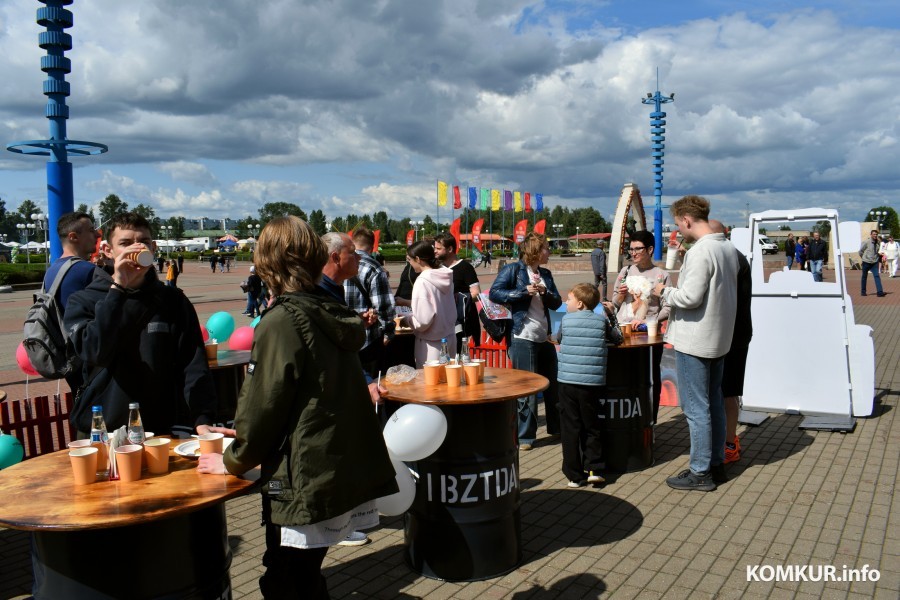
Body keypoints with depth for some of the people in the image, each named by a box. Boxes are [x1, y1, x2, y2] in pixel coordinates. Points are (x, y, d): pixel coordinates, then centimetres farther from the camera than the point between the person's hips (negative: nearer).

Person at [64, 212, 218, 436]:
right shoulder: (83, 301, -3)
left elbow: (193, 365, -8)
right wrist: (118, 288, -23)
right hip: (100, 432, -1)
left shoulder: (173, 300, -1)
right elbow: (95, 352, -21)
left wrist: (203, 419, -20)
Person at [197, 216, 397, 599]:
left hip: (305, 481, -8)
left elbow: (263, 404, -14)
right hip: (346, 472, 8)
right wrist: (246, 435, 24)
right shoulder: (332, 313, 8)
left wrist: (234, 461, 3)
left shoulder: (281, 322, -17)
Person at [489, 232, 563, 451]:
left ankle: (556, 427, 33)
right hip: (523, 337, -7)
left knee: (552, 384, 16)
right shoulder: (513, 269, -6)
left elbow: (556, 303, 12)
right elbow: (494, 293, -14)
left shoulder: (545, 274, 14)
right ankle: (525, 435, 10)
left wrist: (545, 292, -8)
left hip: (545, 337, 7)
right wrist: (524, 291, -18)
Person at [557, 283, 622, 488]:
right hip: (593, 383, 1)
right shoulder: (601, 320, 3)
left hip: (567, 381, -1)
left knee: (570, 428, 7)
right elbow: (617, 338, 16)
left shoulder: (566, 320, 3)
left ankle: (574, 475, 10)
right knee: (591, 427, 16)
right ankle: (594, 469, 12)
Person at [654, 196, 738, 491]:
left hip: (695, 341, -9)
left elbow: (690, 297, -24)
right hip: (719, 338, 9)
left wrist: (664, 291, -7)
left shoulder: (700, 251, -20)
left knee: (696, 408, 0)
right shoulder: (728, 248, 9)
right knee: (714, 403, 17)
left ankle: (700, 472, 8)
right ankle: (716, 464, 27)